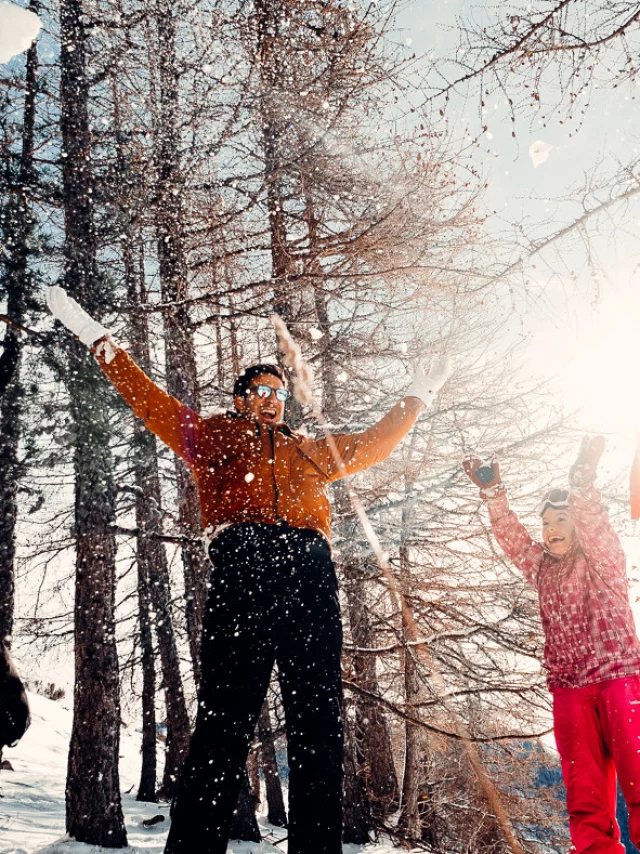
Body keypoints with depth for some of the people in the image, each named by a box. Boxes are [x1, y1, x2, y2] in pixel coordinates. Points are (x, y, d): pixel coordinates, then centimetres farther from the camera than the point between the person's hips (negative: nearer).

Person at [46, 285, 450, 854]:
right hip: (241, 567, -3)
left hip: (311, 571, 3)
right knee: (226, 712, -10)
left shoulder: (313, 450, 34)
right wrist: (99, 341, 27)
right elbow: (150, 400, 26)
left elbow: (372, 444, 42)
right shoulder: (213, 435, 26)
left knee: (319, 719, -3)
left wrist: (418, 396, 49)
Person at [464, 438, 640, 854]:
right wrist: (493, 491, -12)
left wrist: (583, 477, -31)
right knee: (584, 791, 3)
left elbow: (592, 518, -14)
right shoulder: (542, 567, 15)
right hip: (569, 688, 5)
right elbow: (511, 536, 3)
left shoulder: (603, 556, 3)